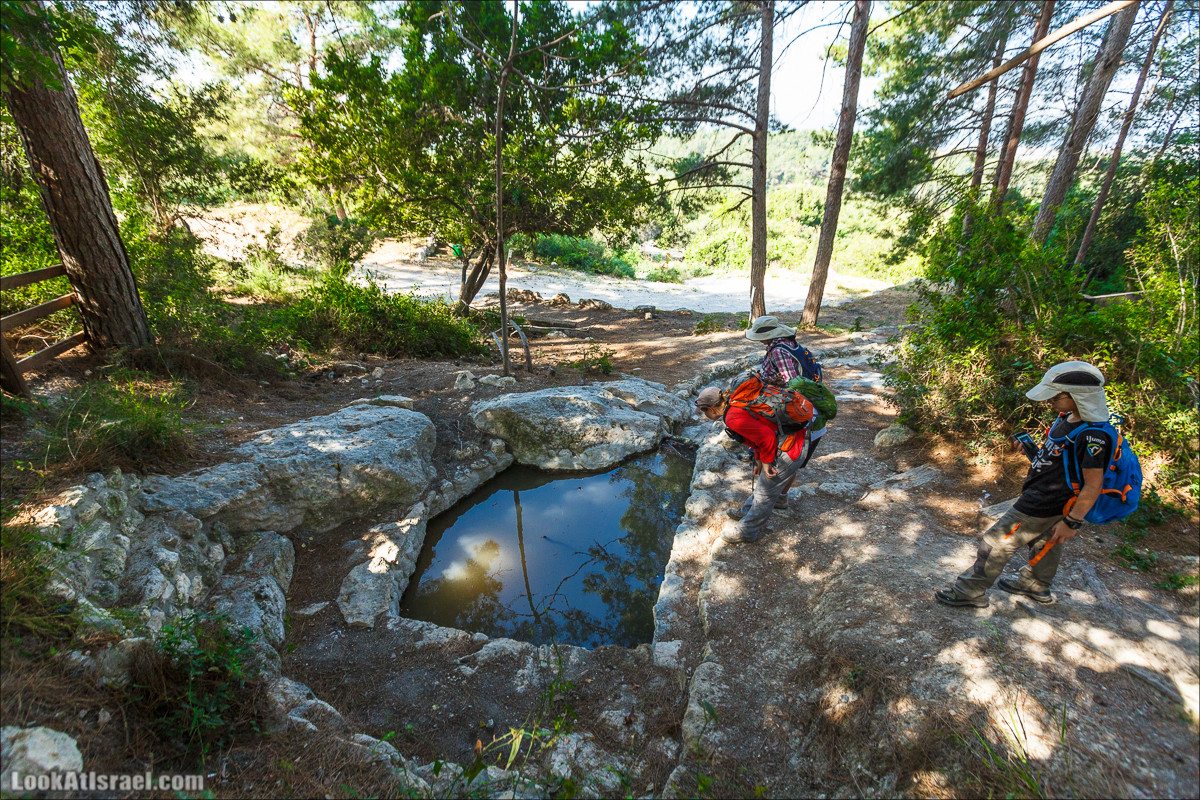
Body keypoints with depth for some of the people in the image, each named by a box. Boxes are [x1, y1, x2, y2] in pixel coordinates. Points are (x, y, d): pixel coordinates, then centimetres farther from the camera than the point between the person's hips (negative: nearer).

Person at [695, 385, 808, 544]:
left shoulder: (733, 418, -23)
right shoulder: (738, 405, 9)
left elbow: (766, 436, -27)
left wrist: (766, 461, -12)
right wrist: (759, 460, 16)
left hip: (785, 453, -10)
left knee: (764, 494, 5)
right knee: (762, 484, 27)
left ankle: (747, 532, 21)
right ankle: (748, 512, 46)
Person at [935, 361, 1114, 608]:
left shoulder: (1092, 436, -27)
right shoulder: (1068, 418, 1)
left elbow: (1093, 485, -23)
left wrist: (1072, 522, -19)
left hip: (1040, 507, -9)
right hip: (1045, 501, 9)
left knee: (996, 543, -1)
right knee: (1045, 544, 28)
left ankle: (970, 591, 13)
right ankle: (1036, 586, 50)